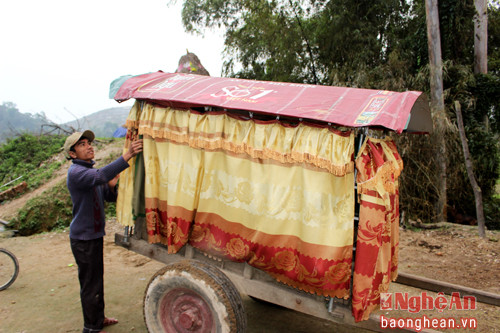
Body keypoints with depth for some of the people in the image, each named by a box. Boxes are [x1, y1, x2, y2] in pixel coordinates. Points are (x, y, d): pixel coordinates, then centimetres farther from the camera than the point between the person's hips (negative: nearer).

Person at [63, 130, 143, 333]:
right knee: (90, 284, 2)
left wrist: (111, 186, -10)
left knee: (97, 280, 20)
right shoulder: (75, 172, -18)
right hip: (83, 238, -9)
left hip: (94, 234, 9)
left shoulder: (90, 170, 11)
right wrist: (128, 155, -48)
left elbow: (110, 198, 13)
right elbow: (100, 176, -40)